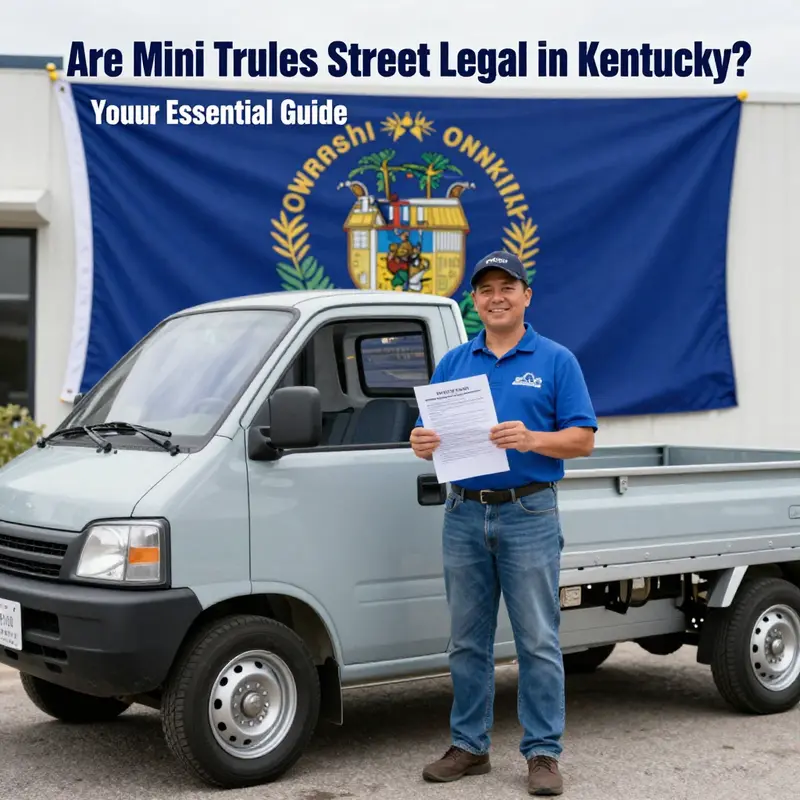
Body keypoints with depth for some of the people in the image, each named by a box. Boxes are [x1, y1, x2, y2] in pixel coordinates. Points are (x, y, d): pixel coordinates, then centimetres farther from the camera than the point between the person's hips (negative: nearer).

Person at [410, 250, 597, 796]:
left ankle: (544, 753, 6)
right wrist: (423, 444, -10)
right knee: (468, 642, 10)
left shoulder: (556, 361, 2)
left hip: (530, 513, -4)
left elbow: (584, 439, -3)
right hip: (465, 513, 4)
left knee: (538, 641, -1)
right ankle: (469, 746, 19)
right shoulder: (453, 363, 13)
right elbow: (430, 434, 14)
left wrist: (532, 439, -21)